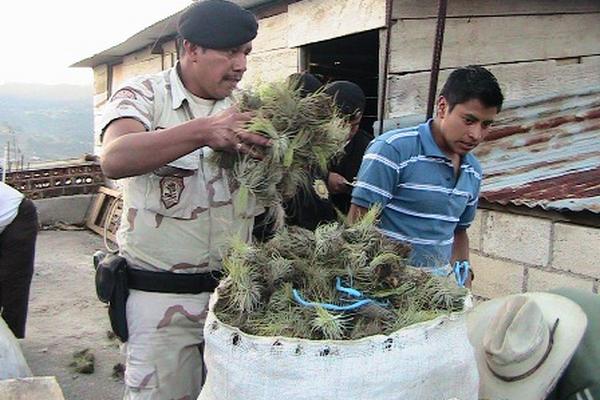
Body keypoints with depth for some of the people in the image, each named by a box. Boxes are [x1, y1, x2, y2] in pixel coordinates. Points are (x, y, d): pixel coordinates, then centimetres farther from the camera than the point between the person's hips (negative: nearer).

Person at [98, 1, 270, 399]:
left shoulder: (244, 107, 6)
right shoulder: (143, 95, -6)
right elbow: (114, 160, -27)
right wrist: (203, 132, -37)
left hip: (235, 289, 4)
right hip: (161, 296, -3)